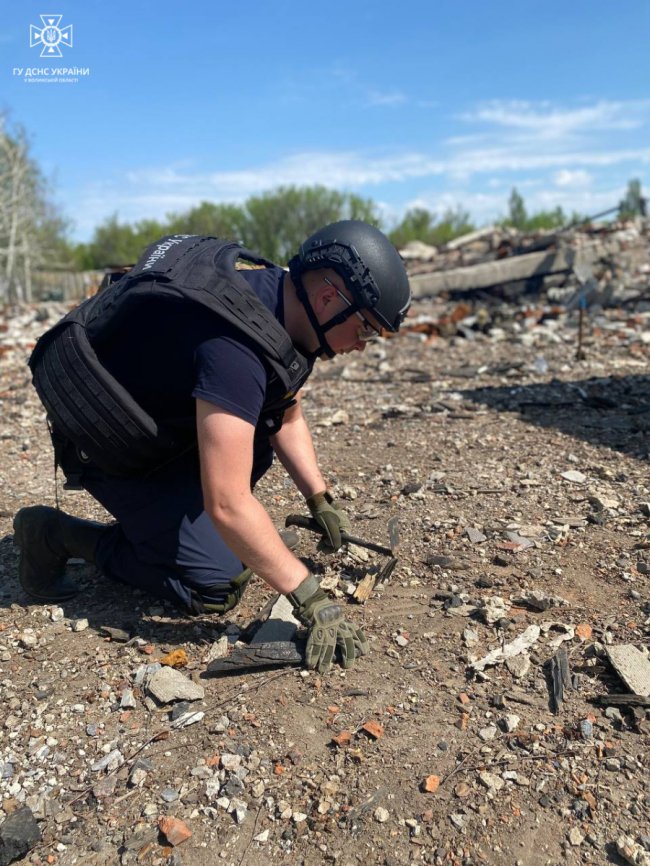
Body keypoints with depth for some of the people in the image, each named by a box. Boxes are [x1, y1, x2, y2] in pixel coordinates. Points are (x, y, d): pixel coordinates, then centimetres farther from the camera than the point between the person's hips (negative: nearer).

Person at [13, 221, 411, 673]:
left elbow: (288, 419, 8)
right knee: (216, 586, -9)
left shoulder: (279, 296, -5)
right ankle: (58, 535, 3)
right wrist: (310, 600, -30)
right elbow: (227, 503, -37)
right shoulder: (236, 347, -36)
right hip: (109, 445, -9)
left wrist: (322, 501, 1)